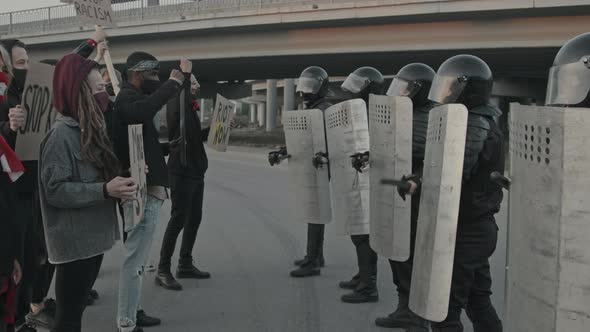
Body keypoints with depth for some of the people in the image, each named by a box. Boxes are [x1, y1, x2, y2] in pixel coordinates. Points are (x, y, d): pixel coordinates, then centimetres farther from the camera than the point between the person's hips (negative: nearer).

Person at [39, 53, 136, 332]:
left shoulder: (89, 129, 12)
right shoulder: (61, 134, -15)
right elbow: (55, 190, -22)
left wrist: (119, 179, 7)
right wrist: (105, 190, -27)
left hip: (93, 237, 9)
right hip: (74, 243, -9)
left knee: (77, 309, 18)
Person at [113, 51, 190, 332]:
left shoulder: (132, 97, 17)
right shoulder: (128, 98, -15)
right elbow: (144, 109, -39)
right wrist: (175, 81, -35)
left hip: (145, 187, 11)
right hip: (143, 189, -11)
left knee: (138, 256, 18)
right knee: (135, 258, -7)